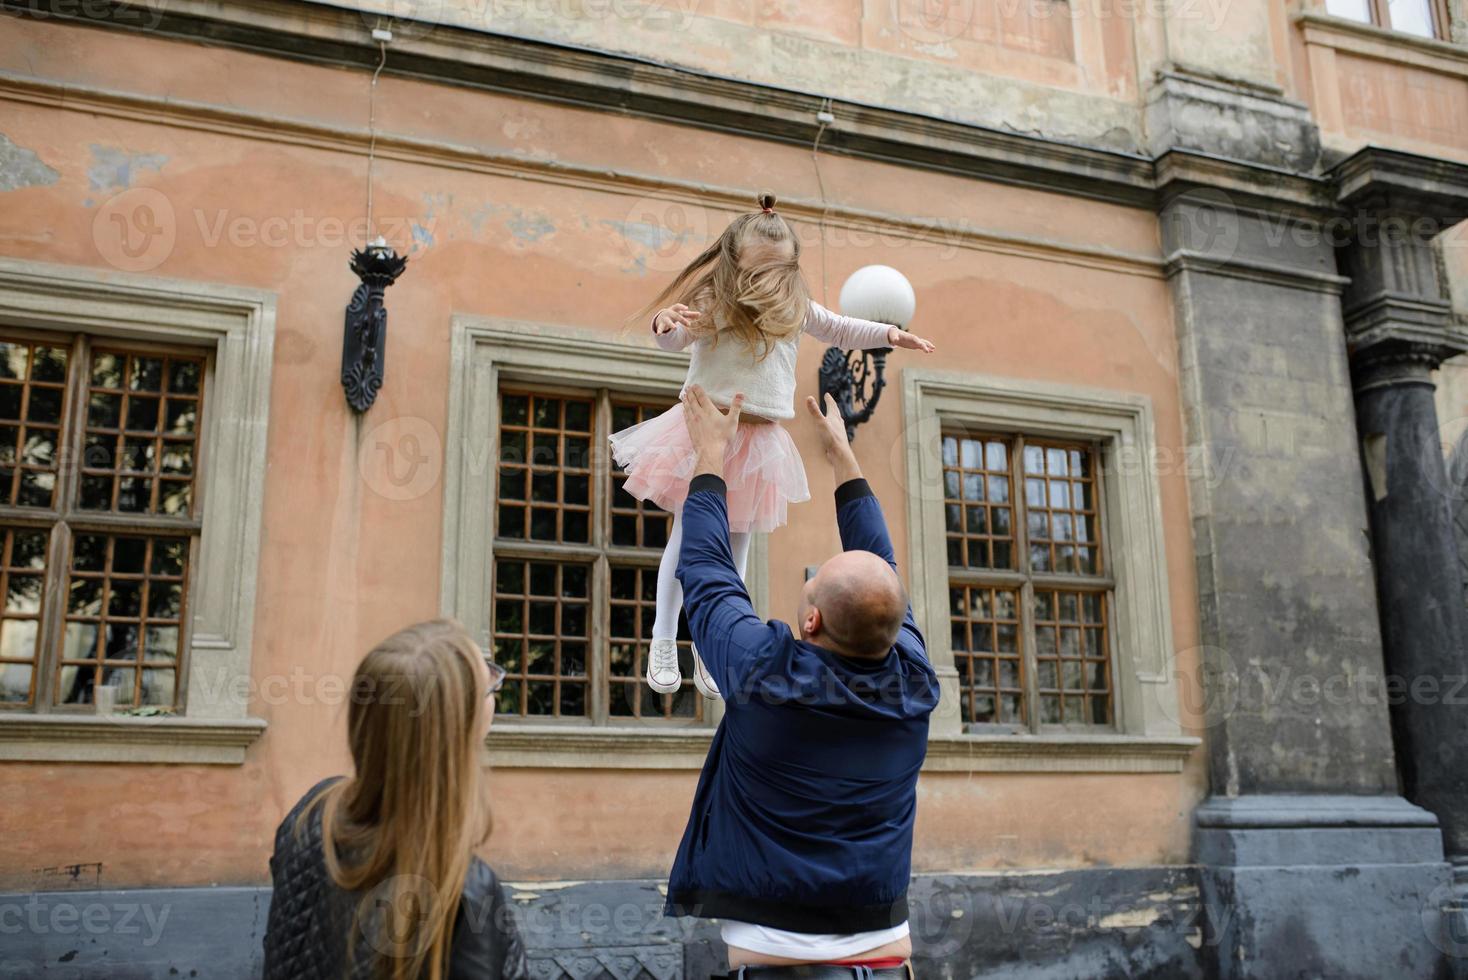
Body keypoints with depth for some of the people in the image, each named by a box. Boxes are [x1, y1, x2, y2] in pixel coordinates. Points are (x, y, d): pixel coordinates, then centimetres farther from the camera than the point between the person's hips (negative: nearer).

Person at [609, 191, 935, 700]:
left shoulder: (795, 310, 5)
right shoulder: (711, 305, -10)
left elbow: (840, 329, 18)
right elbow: (673, 339, -23)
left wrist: (890, 334, 10)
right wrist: (666, 325, -46)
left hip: (756, 443, 4)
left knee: (735, 545, 9)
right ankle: (663, 642, 13)